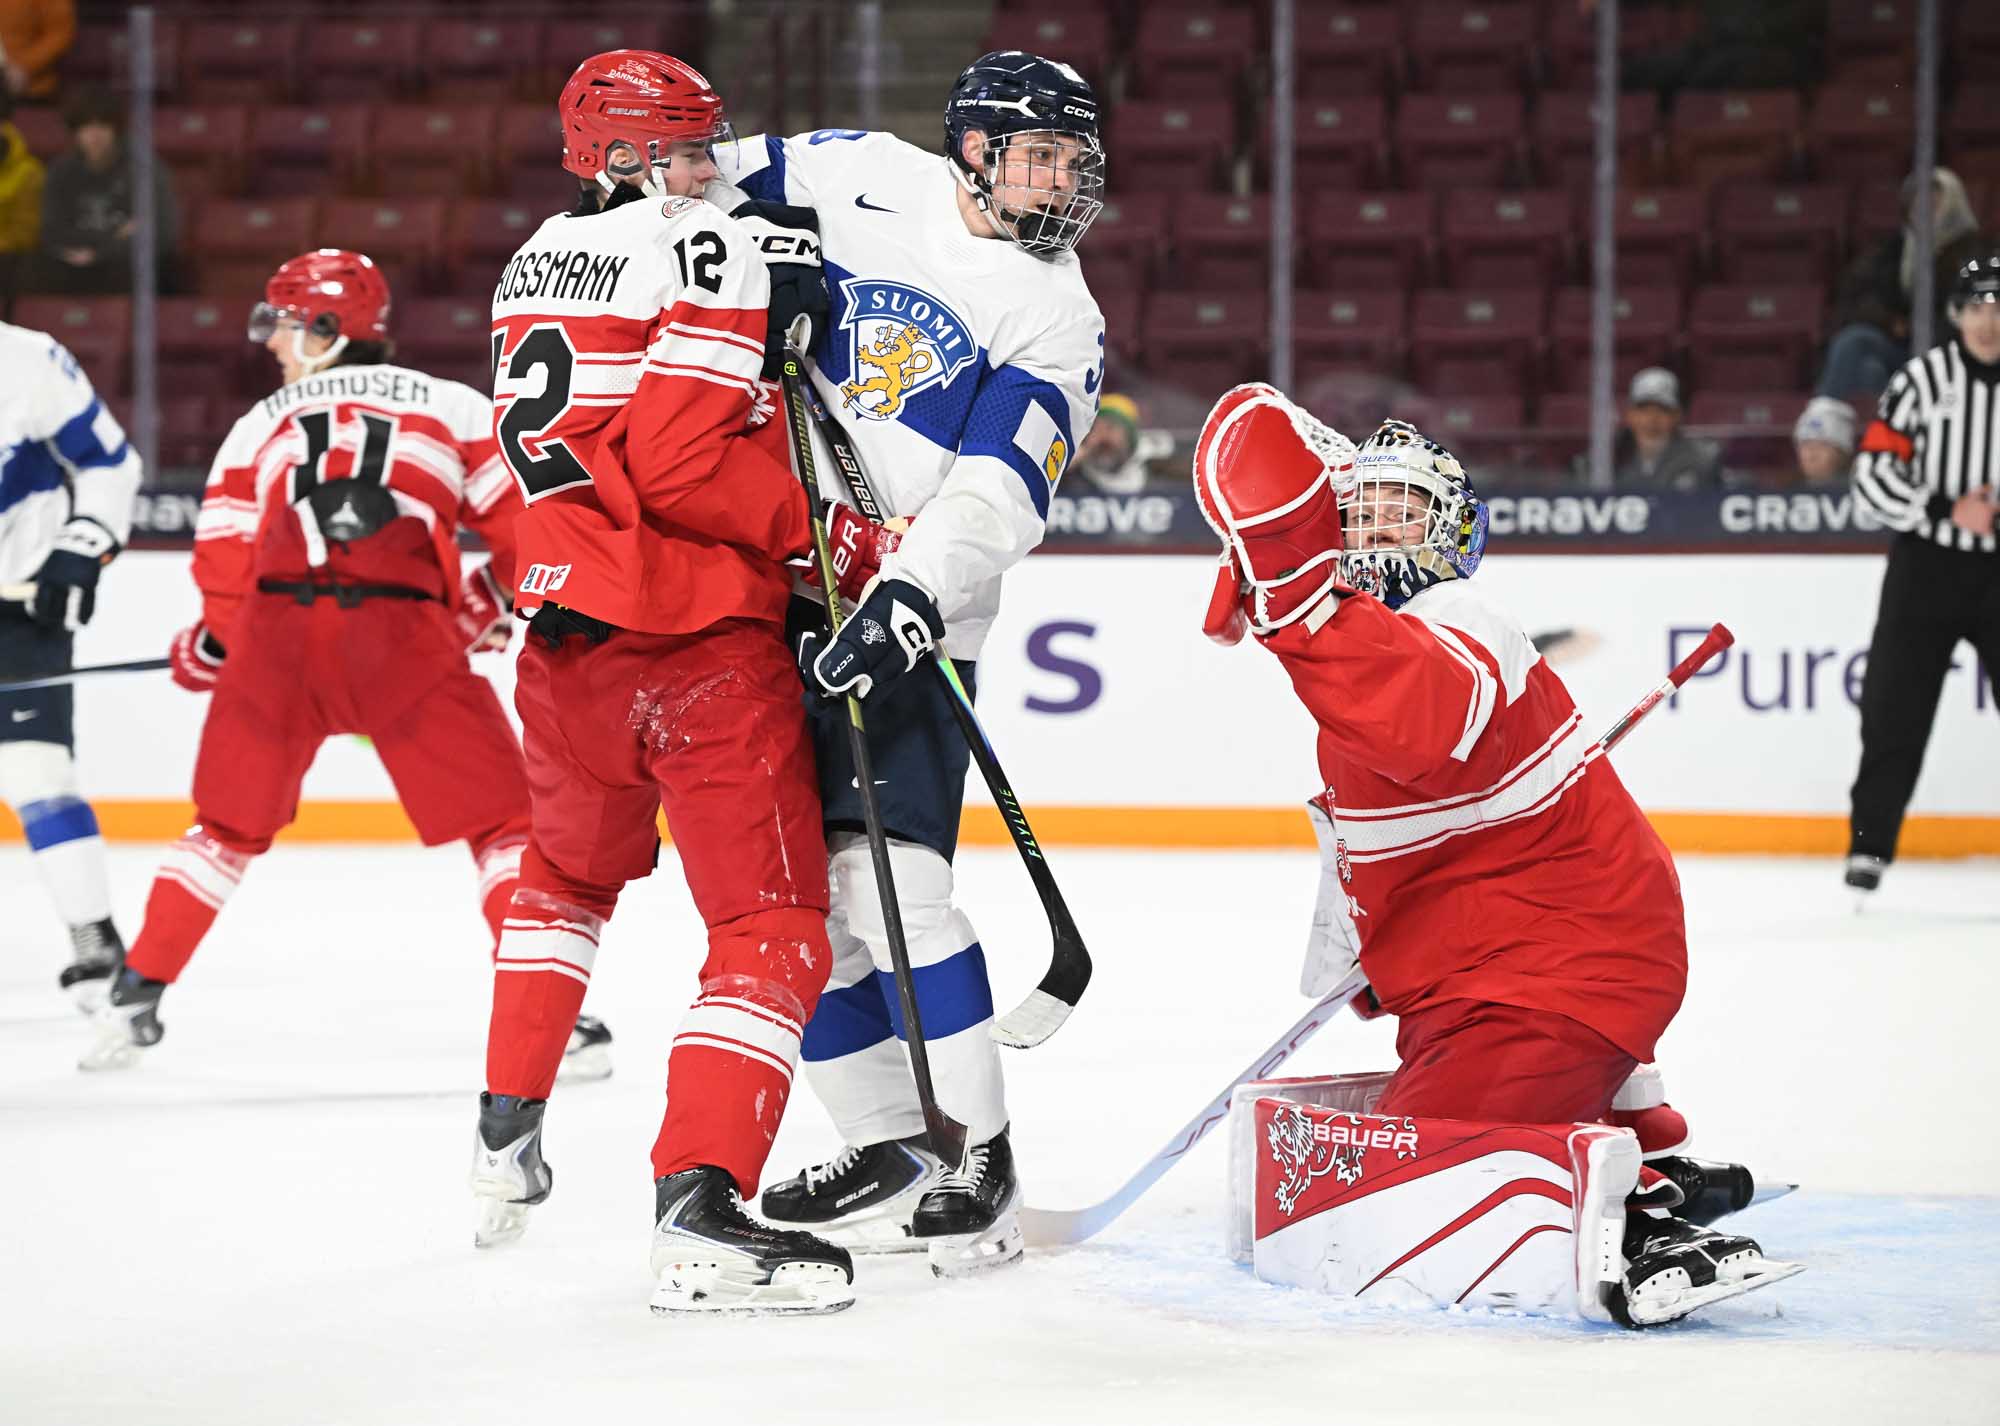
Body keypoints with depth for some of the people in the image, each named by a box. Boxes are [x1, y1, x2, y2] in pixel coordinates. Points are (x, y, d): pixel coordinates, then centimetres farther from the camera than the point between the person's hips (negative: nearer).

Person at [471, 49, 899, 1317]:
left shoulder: (534, 264, 14)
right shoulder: (711, 250, -10)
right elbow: (686, 461, -20)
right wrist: (841, 537, -12)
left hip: (568, 630, 8)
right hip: (703, 636, -8)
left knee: (573, 868, 32)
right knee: (774, 926, -6)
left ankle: (507, 1133, 38)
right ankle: (701, 1212, -20)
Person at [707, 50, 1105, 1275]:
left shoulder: (1057, 320, -4)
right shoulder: (865, 181, 4)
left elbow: (998, 496, -16)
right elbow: (719, 185, 18)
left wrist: (908, 602, -30)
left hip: (908, 617, -4)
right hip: (770, 582, 4)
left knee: (886, 881, -17)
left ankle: (980, 1160, -9)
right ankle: (890, 1147, 17)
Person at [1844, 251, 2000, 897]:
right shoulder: (1924, 379, -3)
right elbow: (1873, 469, -6)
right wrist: (1946, 511, -15)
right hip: (1926, 563, -1)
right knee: (1895, 708, 1)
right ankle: (1870, 840, 12)